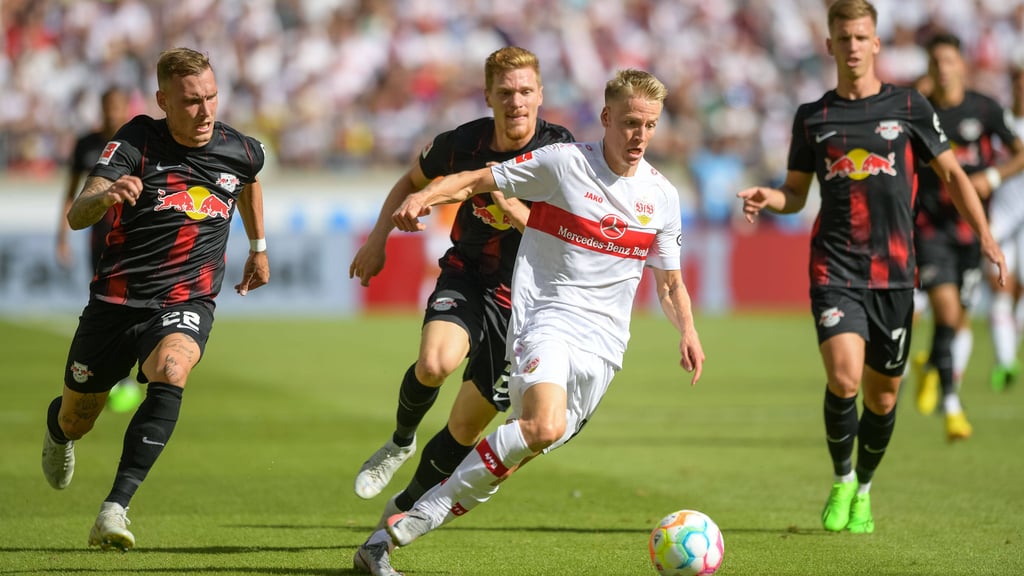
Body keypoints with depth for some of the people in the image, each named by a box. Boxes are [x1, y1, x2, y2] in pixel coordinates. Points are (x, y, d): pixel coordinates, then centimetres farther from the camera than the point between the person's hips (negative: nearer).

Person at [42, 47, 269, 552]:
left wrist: (258, 247, 31)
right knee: (76, 422, 13)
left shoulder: (241, 151, -3)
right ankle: (58, 428, 55)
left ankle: (115, 509, -36)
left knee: (170, 375, -33)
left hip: (185, 303, 0)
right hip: (115, 301, 0)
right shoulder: (135, 143, -14)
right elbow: (76, 217, -27)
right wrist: (104, 196, -49)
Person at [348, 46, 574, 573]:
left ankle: (399, 514, 21)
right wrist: (379, 237, 7)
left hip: (522, 295, 0)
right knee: (435, 363, -32)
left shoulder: (561, 151, -14)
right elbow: (413, 180, 14)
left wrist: (511, 205, -33)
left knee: (467, 426, 1)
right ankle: (401, 440, 0)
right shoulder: (462, 143, -7)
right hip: (466, 275, 1)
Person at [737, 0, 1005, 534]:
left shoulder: (908, 105, 5)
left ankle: (863, 492, 31)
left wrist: (984, 235, 1)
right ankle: (841, 481, 3)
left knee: (882, 396, 7)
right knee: (844, 377, -21)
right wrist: (768, 198, -7)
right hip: (835, 269, -1)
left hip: (893, 272, 1)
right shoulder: (813, 117, 8)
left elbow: (951, 173, 11)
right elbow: (795, 193, 16)